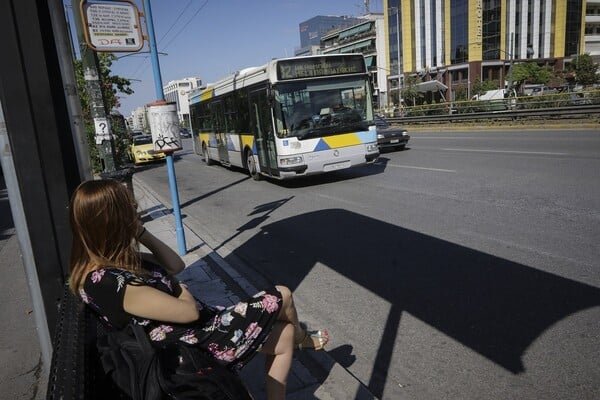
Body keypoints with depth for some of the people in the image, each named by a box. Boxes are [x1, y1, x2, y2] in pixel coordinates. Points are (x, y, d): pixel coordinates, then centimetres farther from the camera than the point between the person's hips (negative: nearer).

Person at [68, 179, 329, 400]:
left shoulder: (113, 261, -1)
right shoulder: (108, 281, -31)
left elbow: (175, 265, 7)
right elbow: (189, 312, -26)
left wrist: (141, 232, -4)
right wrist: (182, 291, -4)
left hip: (195, 329, 9)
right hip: (195, 342, -9)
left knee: (284, 336, 14)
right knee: (282, 297, 8)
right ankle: (301, 339, 42)